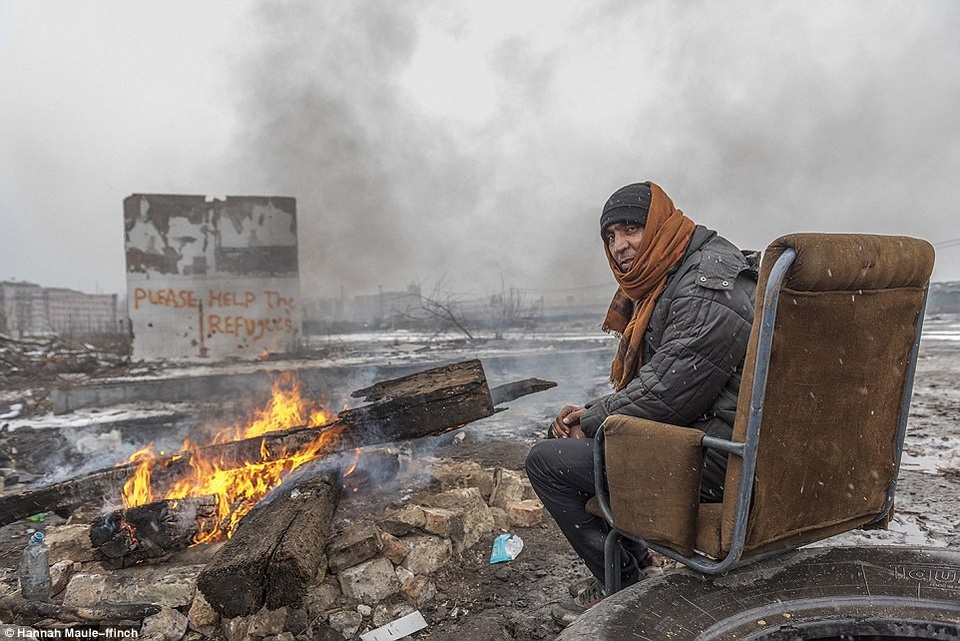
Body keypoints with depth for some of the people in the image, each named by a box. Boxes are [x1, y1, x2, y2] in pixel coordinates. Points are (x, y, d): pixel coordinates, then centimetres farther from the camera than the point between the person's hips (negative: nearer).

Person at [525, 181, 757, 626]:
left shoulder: (706, 293, -21)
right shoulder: (669, 279, 13)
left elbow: (668, 392, -24)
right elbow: (649, 382, 18)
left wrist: (593, 422, -9)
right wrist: (590, 413, 5)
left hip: (717, 453, -11)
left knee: (547, 461, -10)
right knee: (565, 433, 20)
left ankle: (628, 586, 7)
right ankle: (635, 565, 24)